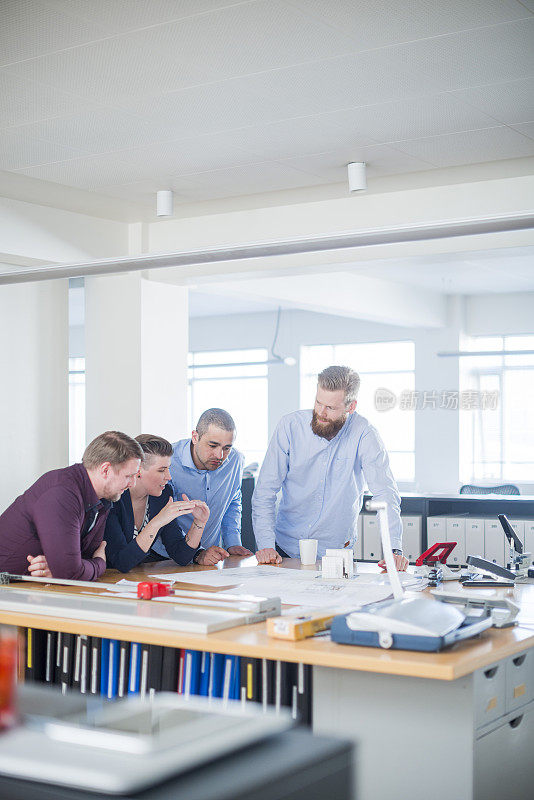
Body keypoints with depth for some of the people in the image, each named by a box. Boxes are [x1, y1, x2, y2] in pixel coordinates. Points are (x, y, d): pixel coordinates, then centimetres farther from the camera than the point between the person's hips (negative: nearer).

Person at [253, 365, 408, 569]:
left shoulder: (363, 434, -11)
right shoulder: (290, 426, -8)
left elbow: (385, 493, -13)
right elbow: (265, 490, -7)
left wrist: (394, 548, -26)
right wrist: (266, 544, -18)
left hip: (335, 551, -1)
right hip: (285, 547, 1)